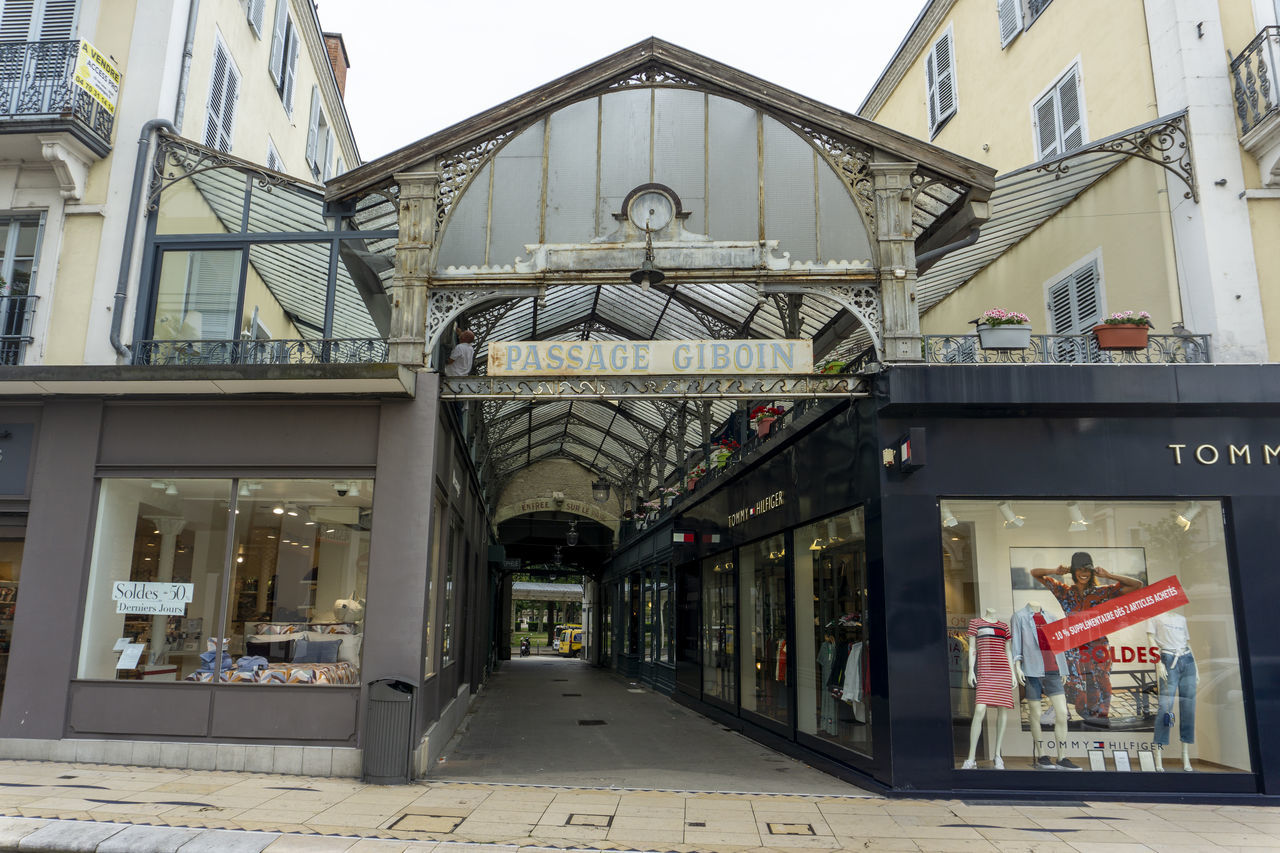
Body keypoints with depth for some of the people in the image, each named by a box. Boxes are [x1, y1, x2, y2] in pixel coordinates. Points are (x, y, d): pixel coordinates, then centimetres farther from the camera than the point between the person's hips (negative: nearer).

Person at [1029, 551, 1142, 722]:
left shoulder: (1101, 592, 4)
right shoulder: (1064, 592, 7)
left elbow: (1137, 585, 3)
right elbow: (1035, 573, 13)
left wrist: (1108, 576, -3)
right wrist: (1056, 571, -3)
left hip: (1098, 648, -1)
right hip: (1074, 649, 1)